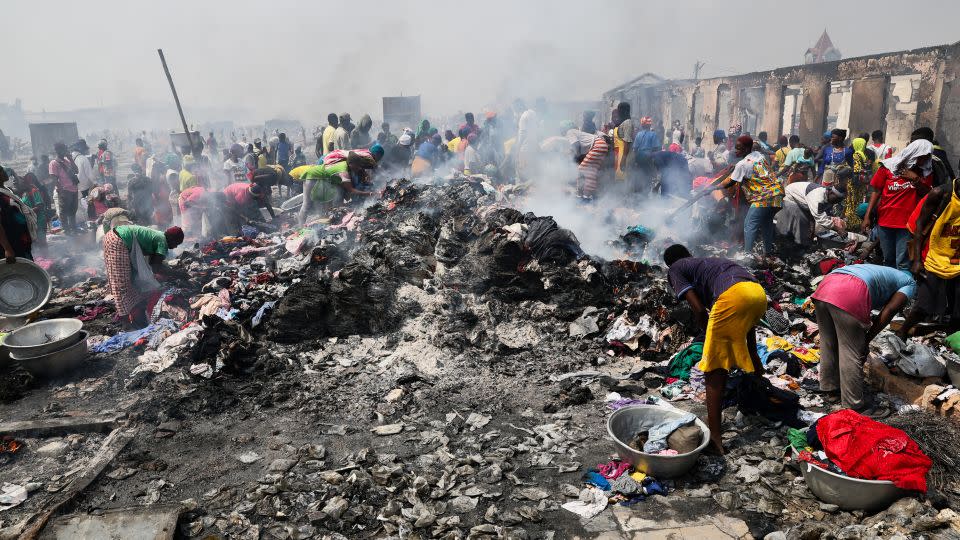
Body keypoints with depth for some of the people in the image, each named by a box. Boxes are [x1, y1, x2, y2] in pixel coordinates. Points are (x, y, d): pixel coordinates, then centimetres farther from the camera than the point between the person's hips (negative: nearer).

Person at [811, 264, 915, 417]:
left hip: (825, 286, 8)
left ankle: (830, 389, 39)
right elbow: (888, 312, 8)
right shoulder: (910, 283, 23)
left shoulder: (882, 273, 43)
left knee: (828, 345, 22)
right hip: (849, 295, -7)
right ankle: (856, 406, 16)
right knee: (852, 354, 4)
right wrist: (866, 341, 13)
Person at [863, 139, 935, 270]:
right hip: (885, 220, 0)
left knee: (903, 263, -7)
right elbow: (876, 192, 2)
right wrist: (867, 216, -2)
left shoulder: (926, 171, 4)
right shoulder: (888, 166, -1)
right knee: (888, 260, 12)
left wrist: (916, 179, -11)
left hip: (907, 223, 0)